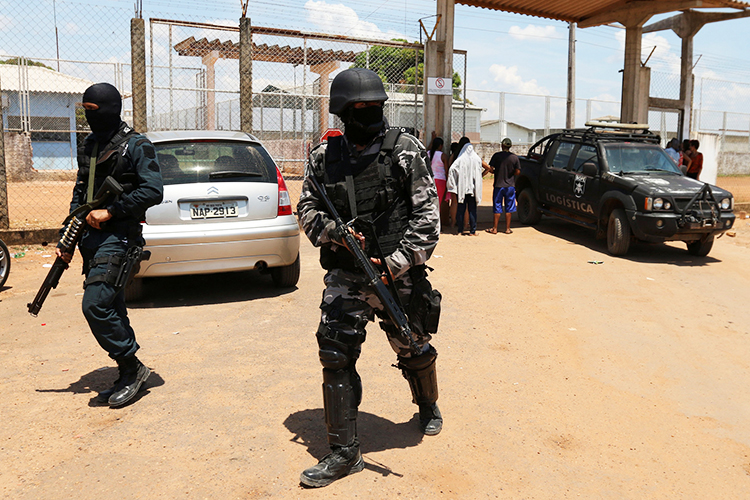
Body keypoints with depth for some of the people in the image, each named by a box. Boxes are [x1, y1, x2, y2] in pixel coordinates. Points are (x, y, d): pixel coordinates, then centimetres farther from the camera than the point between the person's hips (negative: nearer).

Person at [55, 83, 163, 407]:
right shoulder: (88, 146, 17)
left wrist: (110, 211, -16)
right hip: (91, 236, 8)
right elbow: (80, 194, 21)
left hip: (117, 236, -8)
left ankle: (132, 368, -1)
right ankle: (128, 376, 20)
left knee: (95, 305, -17)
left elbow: (153, 191, -16)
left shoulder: (136, 146, -6)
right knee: (111, 309, 10)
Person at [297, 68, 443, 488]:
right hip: (345, 277, 2)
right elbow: (307, 209, 11)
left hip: (399, 276, -1)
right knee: (336, 356, -4)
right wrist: (333, 231, -10)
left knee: (415, 351, 14)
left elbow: (427, 214, -7)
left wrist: (397, 262, -15)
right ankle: (345, 453, 9)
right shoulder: (325, 157, 4)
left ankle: (428, 405, 48)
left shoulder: (406, 150, -4)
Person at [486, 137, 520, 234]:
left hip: (498, 185, -1)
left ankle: (494, 229, 9)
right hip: (510, 185, 1)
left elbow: (491, 169, -8)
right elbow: (518, 172, -2)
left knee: (497, 208, 5)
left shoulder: (496, 156, -7)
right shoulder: (514, 157, -3)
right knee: (508, 208, 9)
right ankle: (507, 229, 13)